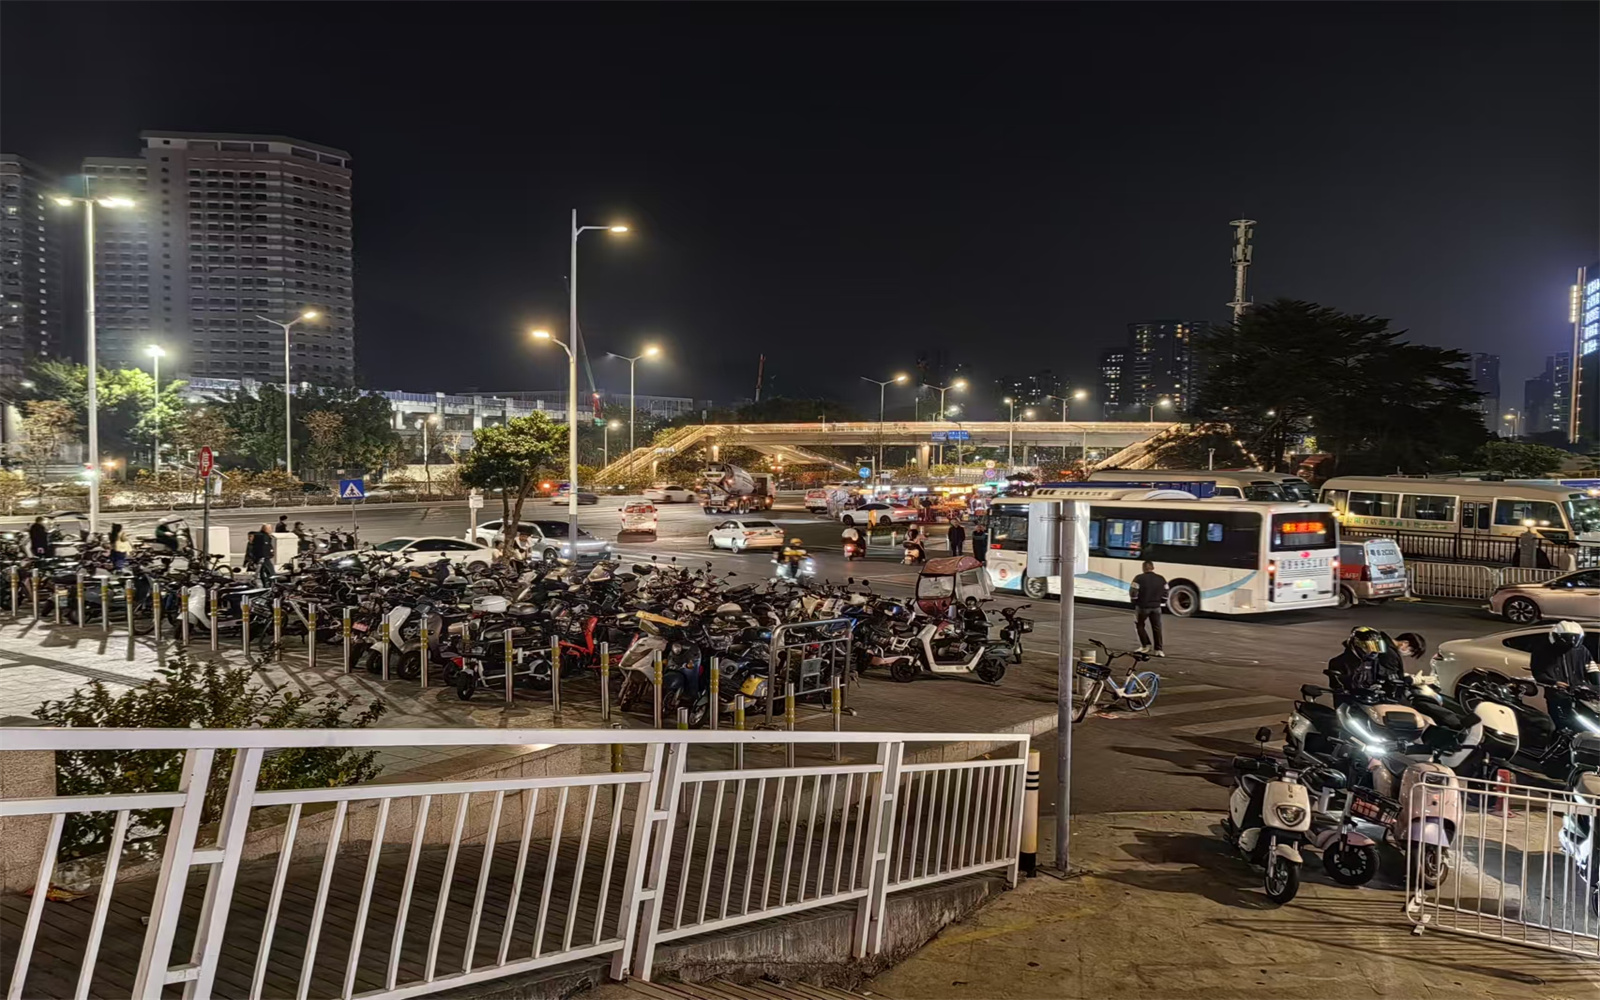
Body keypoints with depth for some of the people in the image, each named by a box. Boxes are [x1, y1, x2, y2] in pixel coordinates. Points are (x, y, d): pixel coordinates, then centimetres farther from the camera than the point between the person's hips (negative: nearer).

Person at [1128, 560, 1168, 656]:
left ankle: (1146, 645, 12)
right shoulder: (1161, 579, 0)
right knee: (1156, 628, 12)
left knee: (1139, 625, 17)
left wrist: (1135, 602, 6)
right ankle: (1158, 649, 12)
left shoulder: (1139, 578, -14)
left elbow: (1133, 592, -12)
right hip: (1156, 607, 3)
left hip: (1142, 606, -3)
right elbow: (1165, 594, 5)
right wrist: (1162, 603, 18)